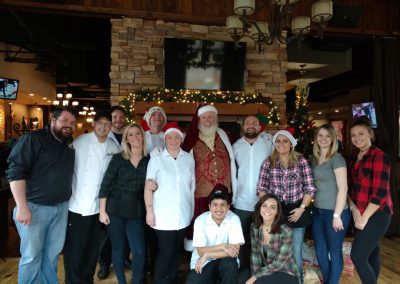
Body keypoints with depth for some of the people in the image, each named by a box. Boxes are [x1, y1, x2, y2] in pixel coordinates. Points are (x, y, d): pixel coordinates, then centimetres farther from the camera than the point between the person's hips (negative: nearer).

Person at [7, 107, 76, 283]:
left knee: (53, 253, 15)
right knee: (31, 256, 4)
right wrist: (22, 207, -19)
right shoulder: (33, 139, -9)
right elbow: (16, 172, -15)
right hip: (35, 207, -5)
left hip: (61, 208, 6)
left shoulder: (70, 145, 10)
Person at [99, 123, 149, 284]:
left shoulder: (149, 160, 0)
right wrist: (102, 211, -5)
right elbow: (105, 185, -3)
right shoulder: (118, 158, -4)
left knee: (139, 251, -5)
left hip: (136, 212, 1)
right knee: (118, 249, 9)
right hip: (115, 210, -1)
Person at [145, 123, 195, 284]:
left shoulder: (189, 159, 4)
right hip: (164, 215, -3)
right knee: (166, 252, 0)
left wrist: (192, 209, 13)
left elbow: (192, 185, 11)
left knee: (176, 251, 14)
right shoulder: (156, 159, -3)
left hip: (183, 215, 3)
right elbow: (148, 187, -4)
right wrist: (149, 211, -8)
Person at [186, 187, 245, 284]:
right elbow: (201, 251, -13)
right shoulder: (200, 220, -13)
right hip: (202, 263, 1)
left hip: (225, 261, -1)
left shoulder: (234, 219, -15)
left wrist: (207, 255, -20)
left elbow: (235, 251, -19)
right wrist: (222, 246, -24)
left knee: (230, 264, -31)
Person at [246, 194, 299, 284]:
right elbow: (255, 253, -2)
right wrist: (254, 276, -14)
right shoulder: (254, 227, -7)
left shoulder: (286, 232, -22)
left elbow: (279, 263, -20)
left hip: (286, 273, -5)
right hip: (267, 270, 5)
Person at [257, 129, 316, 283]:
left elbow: (310, 188, -2)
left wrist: (301, 208, -8)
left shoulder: (301, 161, -1)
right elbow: (261, 188, 2)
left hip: (296, 211, -1)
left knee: (296, 252, 10)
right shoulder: (268, 163, 2)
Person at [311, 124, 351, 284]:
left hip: (335, 212, -6)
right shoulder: (314, 159, 8)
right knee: (320, 252, 14)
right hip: (318, 212, 7)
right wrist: (312, 206, 6)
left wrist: (337, 215, -17)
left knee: (334, 252, 7)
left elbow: (343, 188, -15)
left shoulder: (336, 158, -11)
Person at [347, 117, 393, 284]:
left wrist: (365, 218, -16)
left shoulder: (379, 156, -12)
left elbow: (380, 192, -18)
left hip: (376, 215, -7)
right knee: (371, 255, 16)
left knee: (357, 256, -9)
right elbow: (349, 187, 11)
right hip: (360, 214, 7)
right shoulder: (355, 158, 11)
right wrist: (353, 208, -6)